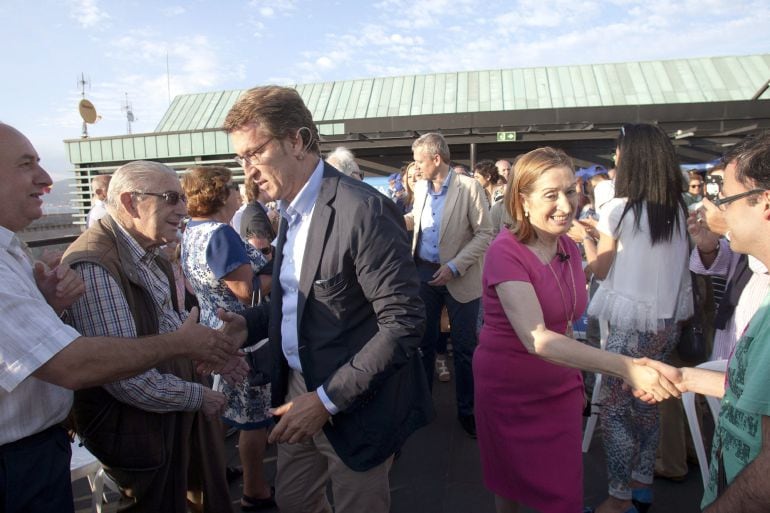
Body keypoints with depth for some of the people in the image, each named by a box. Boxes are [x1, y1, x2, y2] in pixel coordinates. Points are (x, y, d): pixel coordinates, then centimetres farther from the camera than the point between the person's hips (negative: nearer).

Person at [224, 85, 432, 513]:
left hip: (356, 407, -7)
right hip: (299, 393, 8)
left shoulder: (364, 210, -23)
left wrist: (328, 398, -22)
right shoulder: (291, 210, 5)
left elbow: (404, 322, -24)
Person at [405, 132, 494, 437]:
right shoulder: (420, 188, 4)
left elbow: (485, 234, -13)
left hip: (459, 279, -5)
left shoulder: (469, 188, -13)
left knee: (464, 346, 7)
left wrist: (454, 266, -20)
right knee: (424, 340, 16)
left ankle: (466, 409, 25)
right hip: (424, 273, 5)